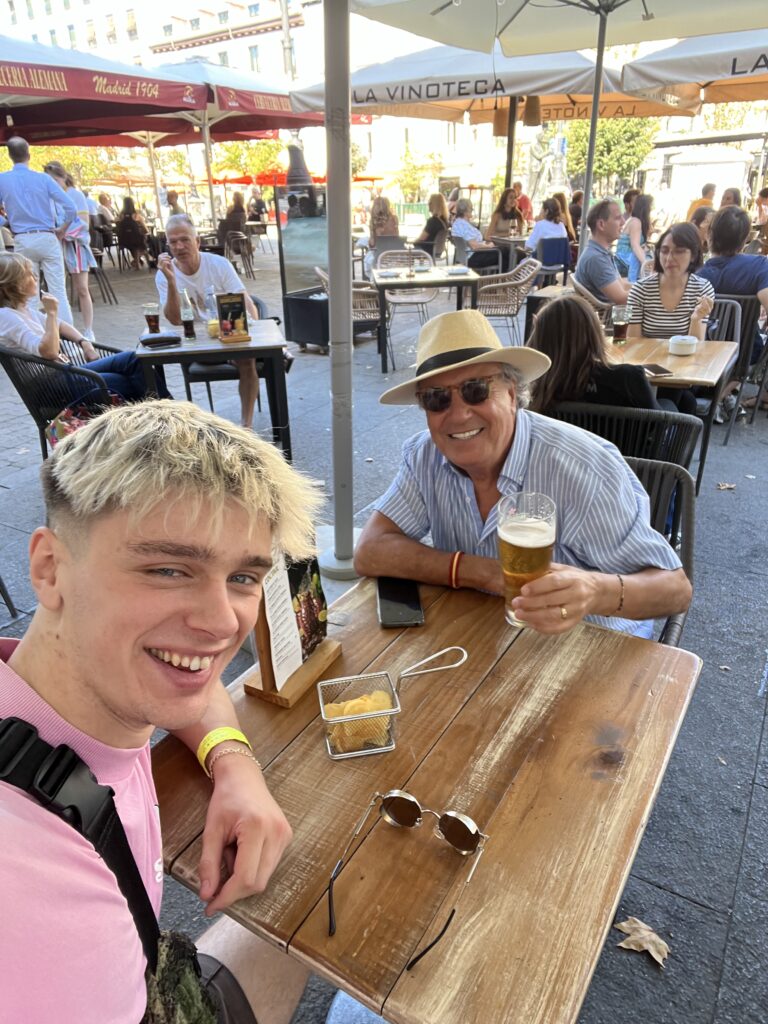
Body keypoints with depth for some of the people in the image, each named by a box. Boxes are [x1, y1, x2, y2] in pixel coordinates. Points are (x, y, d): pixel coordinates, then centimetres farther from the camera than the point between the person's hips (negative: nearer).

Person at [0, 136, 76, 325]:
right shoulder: (43, 178, -2)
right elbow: (71, 208, -8)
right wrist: (62, 229, 5)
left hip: (22, 241, 1)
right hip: (47, 238, -1)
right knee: (58, 289, -1)